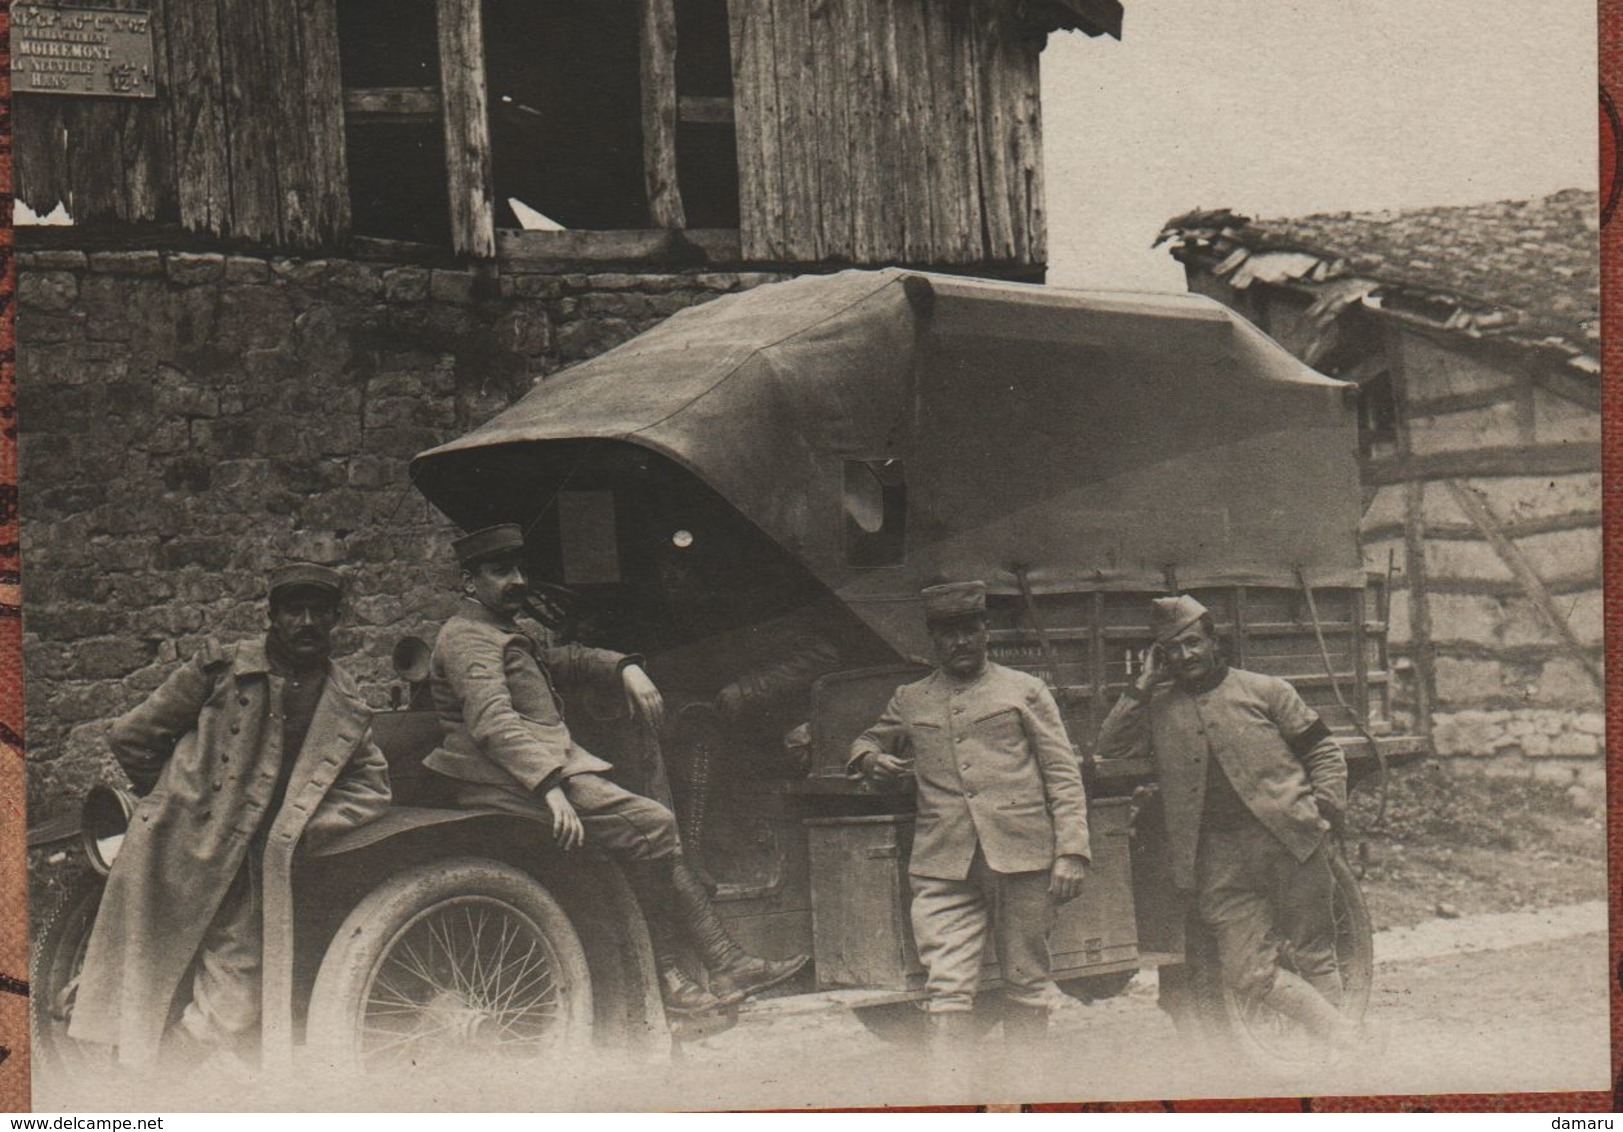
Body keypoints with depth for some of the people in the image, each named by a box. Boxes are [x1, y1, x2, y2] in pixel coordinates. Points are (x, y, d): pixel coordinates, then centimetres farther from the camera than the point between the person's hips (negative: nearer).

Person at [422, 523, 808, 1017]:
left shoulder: (506, 633, 25)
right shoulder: (467, 637, -9)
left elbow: (562, 661, 36)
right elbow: (492, 722, -24)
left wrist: (625, 668, 15)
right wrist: (552, 788, -36)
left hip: (555, 767, 11)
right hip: (514, 783, -11)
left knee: (657, 839, 5)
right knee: (652, 825, -21)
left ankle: (727, 964, 5)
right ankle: (661, 977, -14)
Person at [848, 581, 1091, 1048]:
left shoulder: (1024, 690, 10)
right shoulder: (909, 700, 17)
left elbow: (1064, 775, 6)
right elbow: (868, 742, 34)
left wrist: (1071, 852, -4)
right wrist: (869, 759, 8)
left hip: (1020, 855, -1)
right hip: (944, 866, 1)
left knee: (1027, 984, 5)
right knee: (947, 986, -9)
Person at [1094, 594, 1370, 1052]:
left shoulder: (1264, 689, 8)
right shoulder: (1159, 708, 15)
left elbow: (1323, 750, 10)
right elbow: (1109, 746, 4)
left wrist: (1327, 806, -5)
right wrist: (1144, 685, 2)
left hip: (1290, 840, -2)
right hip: (1220, 857, 2)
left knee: (1313, 954, 5)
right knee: (1247, 973, -4)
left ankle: (1347, 1049, 17)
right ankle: (1342, 1034, 7)